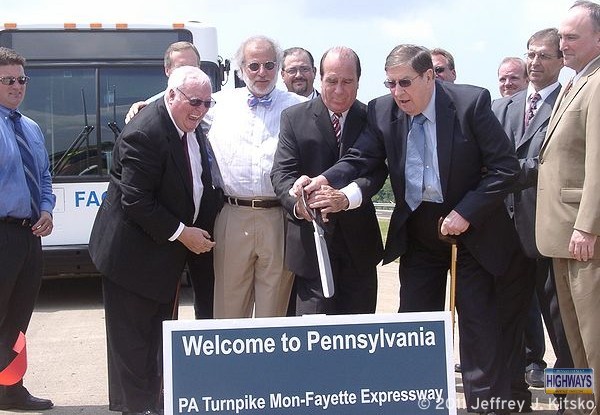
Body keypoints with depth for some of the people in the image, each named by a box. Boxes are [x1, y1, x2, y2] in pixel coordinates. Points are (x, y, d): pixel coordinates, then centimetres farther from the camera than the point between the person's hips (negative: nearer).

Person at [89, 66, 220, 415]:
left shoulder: (193, 128, 3)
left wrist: (202, 230, 5)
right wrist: (181, 233, -22)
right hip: (134, 253, -9)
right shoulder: (144, 134, -25)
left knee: (160, 331, 17)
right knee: (133, 336, 1)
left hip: (168, 251, 9)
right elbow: (135, 202, -27)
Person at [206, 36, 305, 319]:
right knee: (229, 308, 7)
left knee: (274, 310, 7)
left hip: (280, 219, -1)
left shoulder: (298, 107, 6)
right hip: (233, 218, 1)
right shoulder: (221, 103, 11)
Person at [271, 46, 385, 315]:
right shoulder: (294, 118, 1)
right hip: (311, 240, -2)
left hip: (359, 241, 2)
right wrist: (298, 203, -29)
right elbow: (282, 173, -6)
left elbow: (377, 170, -8)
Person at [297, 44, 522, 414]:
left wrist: (466, 212, -21)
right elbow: (360, 160, -7)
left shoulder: (472, 102, -16)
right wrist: (325, 180, -28)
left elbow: (506, 167, -15)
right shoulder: (382, 110, -5)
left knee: (478, 321, 4)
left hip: (472, 227, -3)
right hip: (417, 229, 4)